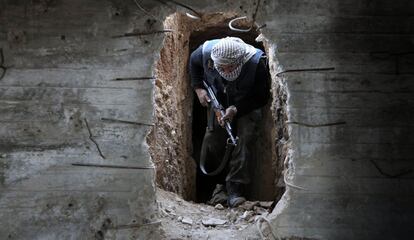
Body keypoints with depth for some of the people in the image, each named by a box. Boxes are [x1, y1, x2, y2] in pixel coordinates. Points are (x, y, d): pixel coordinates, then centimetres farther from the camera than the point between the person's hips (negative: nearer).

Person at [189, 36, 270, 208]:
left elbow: (262, 98, -22)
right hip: (218, 102, 3)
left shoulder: (256, 61, -35)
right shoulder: (206, 51, -28)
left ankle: (235, 190, -18)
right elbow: (194, 61, 1)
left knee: (245, 140, -20)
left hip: (247, 106, -2)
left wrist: (236, 109, -32)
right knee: (213, 138, -6)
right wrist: (198, 88, -9)